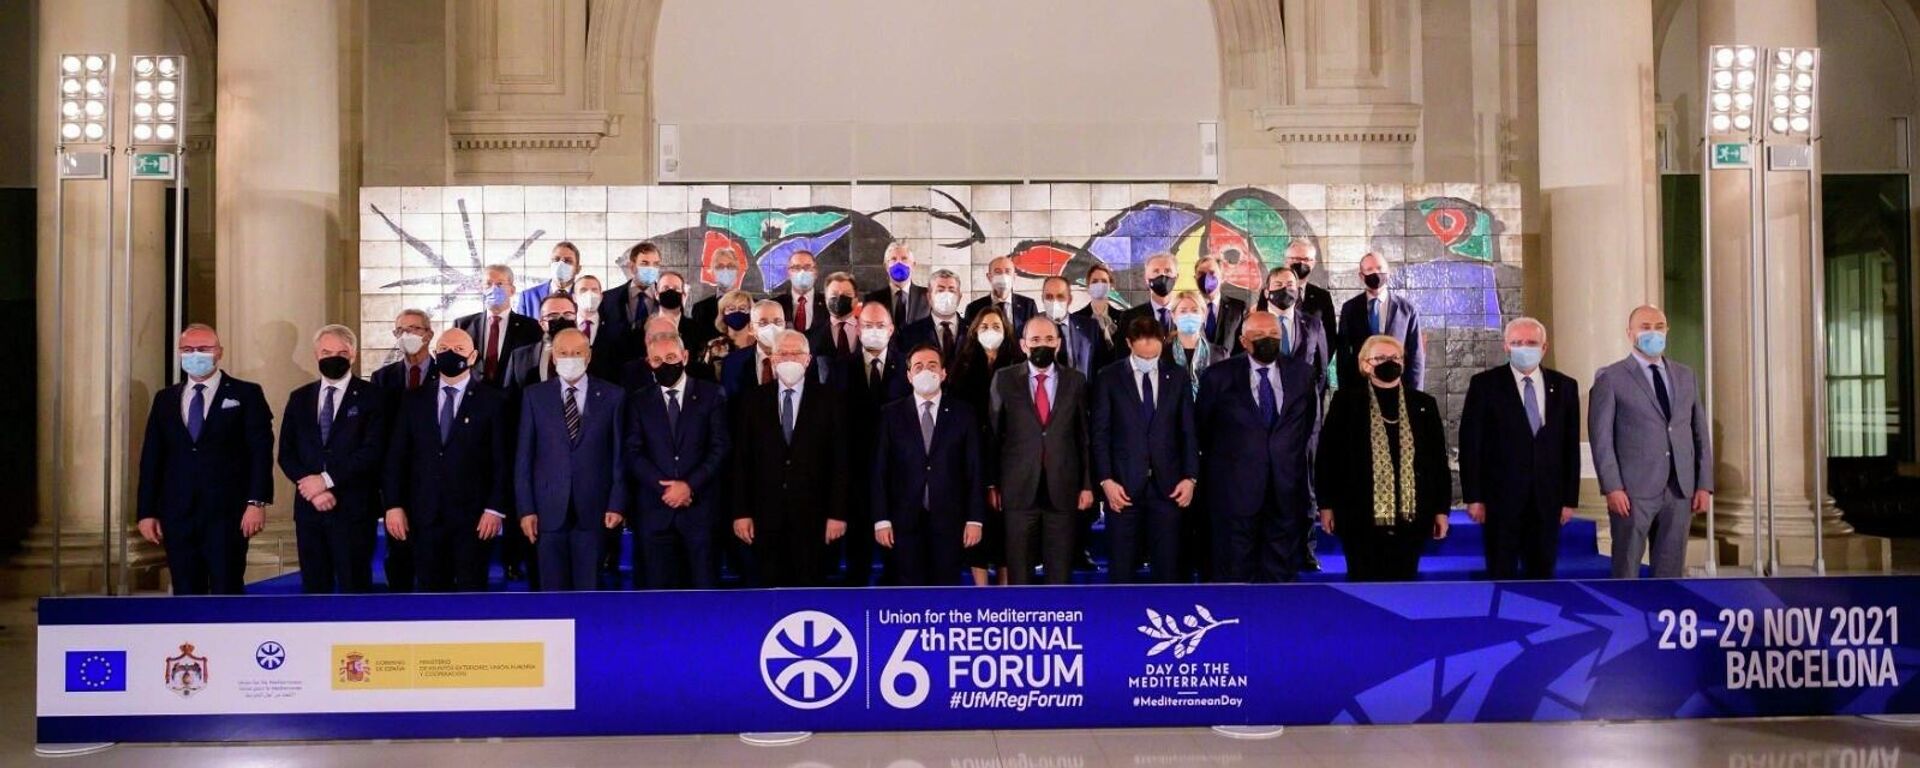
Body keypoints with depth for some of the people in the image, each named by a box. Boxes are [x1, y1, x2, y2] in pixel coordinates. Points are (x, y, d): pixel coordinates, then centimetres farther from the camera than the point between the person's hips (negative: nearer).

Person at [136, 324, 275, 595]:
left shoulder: (245, 394, 3)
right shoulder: (165, 399, 15)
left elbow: (261, 451, -4)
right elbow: (151, 458, 13)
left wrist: (257, 502, -13)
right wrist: (147, 512, 6)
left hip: (227, 513, -4)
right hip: (178, 515, 4)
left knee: (226, 593, -4)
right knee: (186, 594, 7)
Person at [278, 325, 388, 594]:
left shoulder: (371, 397, -1)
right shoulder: (299, 398, 13)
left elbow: (372, 451, -11)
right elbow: (286, 453, 8)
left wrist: (327, 480, -14)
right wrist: (311, 486, -8)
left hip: (353, 508, -4)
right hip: (308, 507, 4)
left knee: (354, 586, 0)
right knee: (313, 586, 9)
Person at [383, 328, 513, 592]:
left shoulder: (493, 401, 2)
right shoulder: (413, 400, 11)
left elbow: (503, 460, -2)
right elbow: (396, 456, 9)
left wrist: (496, 508, -9)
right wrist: (393, 505, 0)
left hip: (472, 517, -3)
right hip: (424, 517, 3)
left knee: (472, 593, -1)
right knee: (432, 591, 7)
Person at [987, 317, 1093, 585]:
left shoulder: (1076, 381, 6)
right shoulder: (1004, 379, 3)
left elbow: (1085, 435, 7)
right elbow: (992, 435, 4)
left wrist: (1087, 484, 3)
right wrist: (991, 483, 2)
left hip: (1062, 489, 1)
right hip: (1019, 489, -1)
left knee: (1060, 568, 6)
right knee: (1019, 568, 5)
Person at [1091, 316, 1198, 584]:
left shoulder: (1177, 376, 7)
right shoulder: (1109, 377, 1)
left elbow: (1188, 431, 8)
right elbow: (1100, 434, 0)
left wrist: (1190, 477, 0)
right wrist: (1106, 480, -8)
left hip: (1167, 485, 2)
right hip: (1124, 484, -2)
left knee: (1167, 563, 4)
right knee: (1122, 564, 4)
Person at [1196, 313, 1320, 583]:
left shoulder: (1301, 376, 7)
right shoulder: (1219, 376, -1)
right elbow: (1201, 428, 9)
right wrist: (1216, 464, 13)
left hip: (1287, 492, 3)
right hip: (1235, 491, -2)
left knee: (1281, 570, 8)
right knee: (1236, 571, 4)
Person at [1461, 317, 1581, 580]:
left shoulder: (1565, 386, 7)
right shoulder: (1485, 384, -2)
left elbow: (1571, 446, 7)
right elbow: (1470, 443, -4)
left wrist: (1570, 498, 4)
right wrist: (1473, 497, -8)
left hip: (1547, 499, 3)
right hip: (1501, 497, -3)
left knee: (1541, 573, 8)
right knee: (1501, 574, 3)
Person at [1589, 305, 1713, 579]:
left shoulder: (1686, 376, 15)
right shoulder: (1610, 378, -1)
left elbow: (1701, 432, 14)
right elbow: (1601, 437, -6)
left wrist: (1704, 485, 6)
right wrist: (1612, 487, -13)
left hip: (1680, 491, 4)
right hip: (1633, 492, -4)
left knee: (1671, 571, 7)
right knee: (1627, 570, 1)